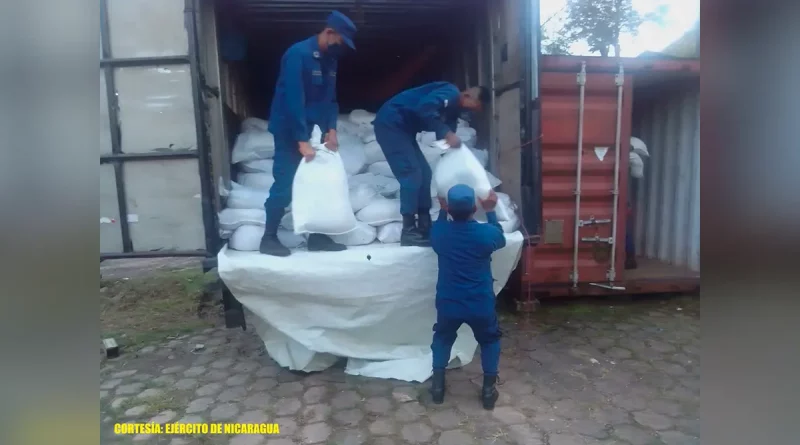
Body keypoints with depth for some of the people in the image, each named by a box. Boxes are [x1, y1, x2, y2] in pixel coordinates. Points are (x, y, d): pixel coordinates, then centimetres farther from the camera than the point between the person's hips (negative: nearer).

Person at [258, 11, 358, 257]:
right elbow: (294, 100, -23)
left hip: (311, 131, 8)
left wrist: (331, 129, -4)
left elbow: (330, 98, 10)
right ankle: (269, 238, 11)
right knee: (284, 185, -3)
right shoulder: (298, 54, -18)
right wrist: (301, 140, -25)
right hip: (290, 131, -8)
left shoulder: (330, 59, 7)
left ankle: (317, 236, 18)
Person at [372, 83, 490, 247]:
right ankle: (410, 233, -10)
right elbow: (424, 107, -32)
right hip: (391, 123, -10)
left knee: (424, 173, 7)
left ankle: (423, 228, 12)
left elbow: (445, 140, 11)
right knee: (412, 174, -14)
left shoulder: (454, 109, 14)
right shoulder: (451, 93, -15)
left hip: (402, 128, 10)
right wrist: (447, 133, -27)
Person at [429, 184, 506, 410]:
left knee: (443, 338, 29)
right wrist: (490, 211, 13)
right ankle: (489, 389, 25)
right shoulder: (486, 233, -16)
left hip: (448, 303, 1)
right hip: (481, 304, -1)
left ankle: (437, 384, 27)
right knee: (490, 340, 26)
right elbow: (501, 240, 9)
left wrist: (442, 211, 17)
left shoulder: (439, 231, -12)